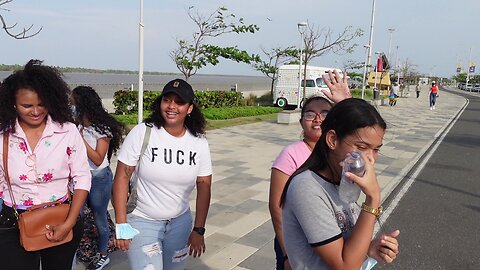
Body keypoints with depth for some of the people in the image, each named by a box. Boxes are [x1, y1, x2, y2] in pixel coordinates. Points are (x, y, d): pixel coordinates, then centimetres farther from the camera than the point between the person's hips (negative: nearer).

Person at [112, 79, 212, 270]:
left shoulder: (199, 142, -6)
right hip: (142, 221, -3)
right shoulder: (141, 133, -15)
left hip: (180, 222, 4)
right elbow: (122, 176, -12)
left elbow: (204, 186, -2)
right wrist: (121, 224, -13)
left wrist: (198, 230, -2)